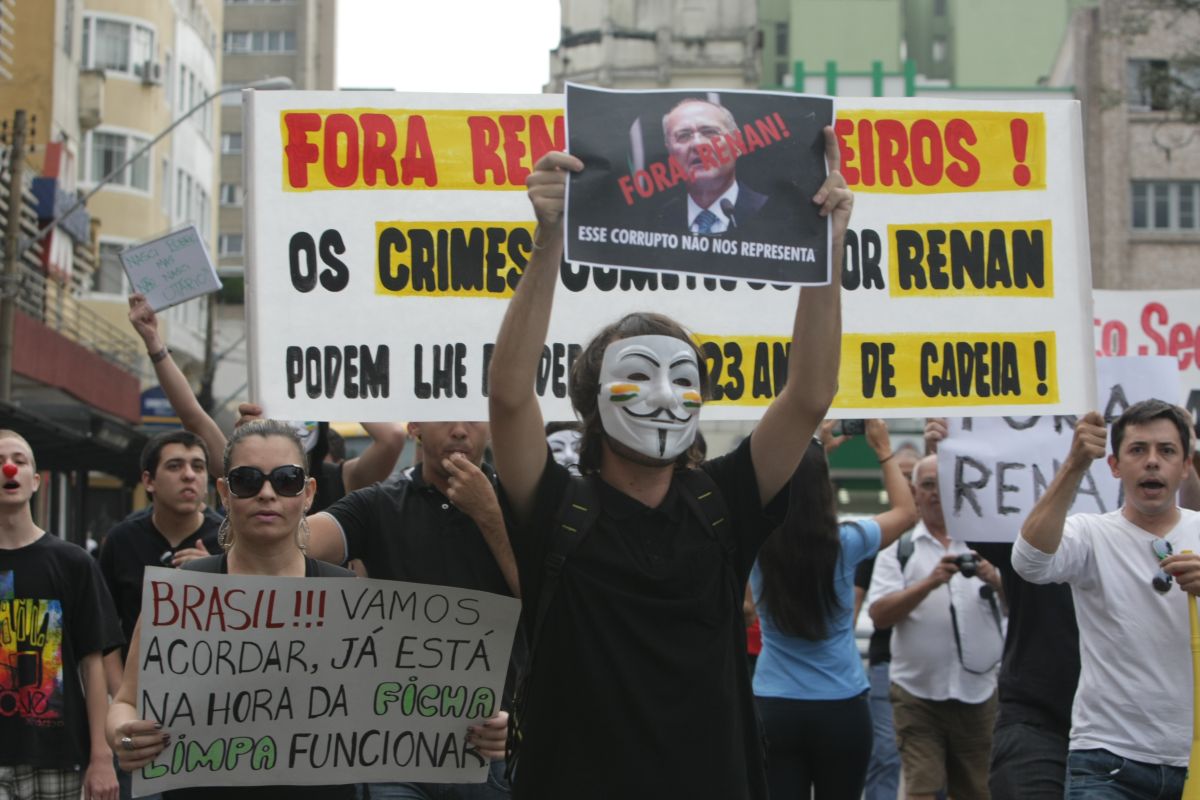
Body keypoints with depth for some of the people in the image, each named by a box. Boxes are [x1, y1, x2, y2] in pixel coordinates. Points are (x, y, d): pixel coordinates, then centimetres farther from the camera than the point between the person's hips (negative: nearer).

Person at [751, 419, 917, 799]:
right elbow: (906, 511, 11)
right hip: (841, 709, -1)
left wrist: (812, 449, 25)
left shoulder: (756, 545, -6)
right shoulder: (844, 544, -10)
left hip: (773, 709, 1)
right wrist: (884, 451, 19)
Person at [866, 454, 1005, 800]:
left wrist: (995, 579, -18)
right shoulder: (898, 548, 5)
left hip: (979, 691, 2)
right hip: (918, 694, -1)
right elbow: (879, 614, -6)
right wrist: (930, 583, -20)